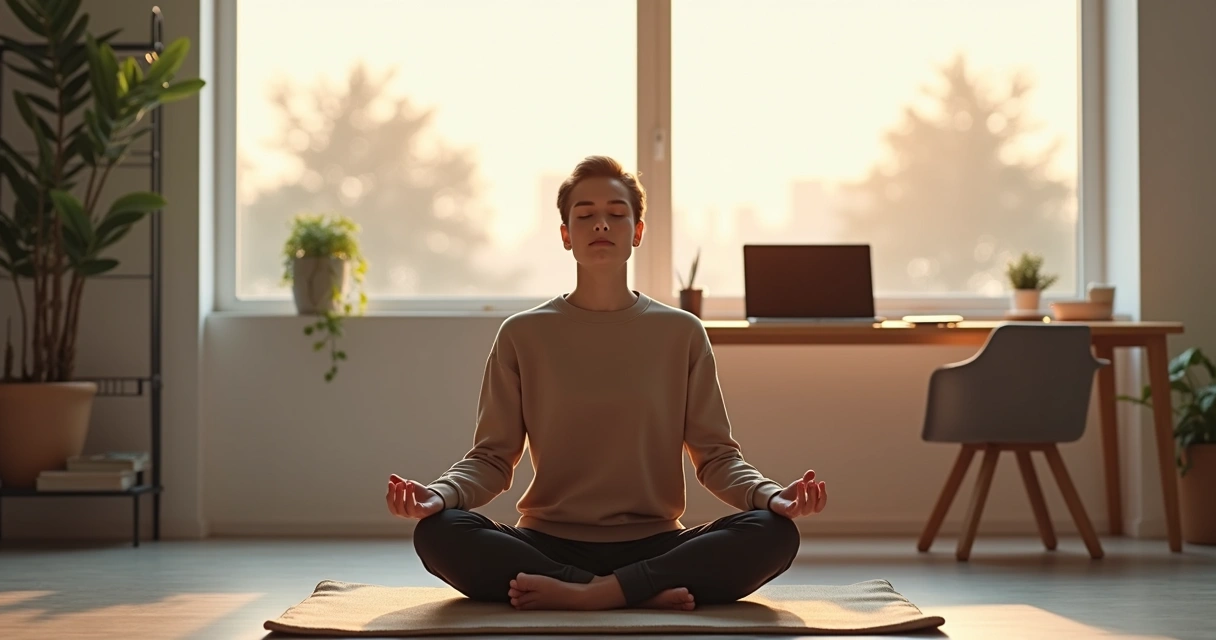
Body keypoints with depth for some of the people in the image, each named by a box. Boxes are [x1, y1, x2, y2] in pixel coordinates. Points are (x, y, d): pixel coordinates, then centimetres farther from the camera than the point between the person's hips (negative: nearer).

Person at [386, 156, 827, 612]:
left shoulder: (682, 333, 9)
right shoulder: (523, 334, 8)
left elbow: (716, 455, 6)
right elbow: (492, 456, 4)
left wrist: (771, 496, -16)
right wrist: (439, 494, -18)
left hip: (654, 546, 1)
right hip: (547, 545, 0)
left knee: (774, 533, -27)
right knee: (438, 532, -30)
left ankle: (582, 594, -29)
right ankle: (646, 592, -28)